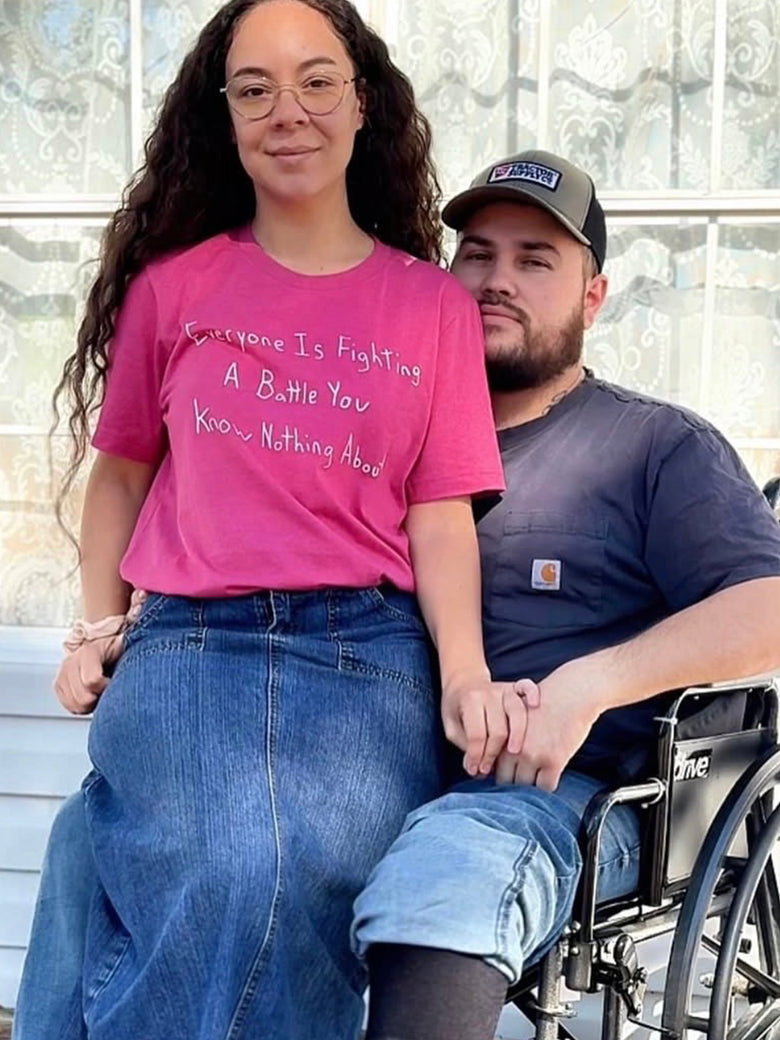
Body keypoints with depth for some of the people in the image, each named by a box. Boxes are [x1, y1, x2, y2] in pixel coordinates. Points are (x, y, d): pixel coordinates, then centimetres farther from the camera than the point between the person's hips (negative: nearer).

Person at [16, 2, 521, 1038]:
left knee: (314, 875, -31)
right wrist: (96, 630, 7)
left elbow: (439, 514, 8)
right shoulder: (171, 283, 14)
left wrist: (465, 674, -9)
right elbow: (122, 472, 21)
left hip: (368, 650, 0)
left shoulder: (435, 305, 13)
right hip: (186, 643, 0)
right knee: (224, 887, -31)